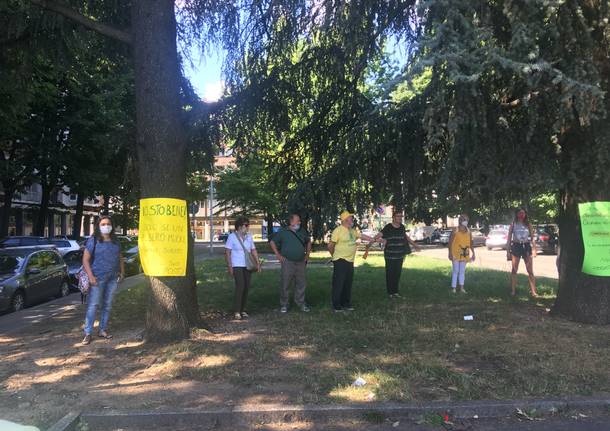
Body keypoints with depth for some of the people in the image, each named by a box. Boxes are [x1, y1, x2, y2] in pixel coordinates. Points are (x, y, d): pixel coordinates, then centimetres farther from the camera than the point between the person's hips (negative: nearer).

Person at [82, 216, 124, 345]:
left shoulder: (115, 242, 13)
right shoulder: (93, 241, -3)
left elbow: (120, 258, 21)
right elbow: (85, 259, -7)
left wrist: (122, 272, 10)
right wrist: (90, 276, -16)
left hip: (113, 278, 5)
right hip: (98, 278, -5)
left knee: (107, 305, 10)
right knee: (92, 305, -5)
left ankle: (103, 330, 21)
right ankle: (88, 333, 1)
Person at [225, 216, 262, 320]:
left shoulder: (249, 237, 10)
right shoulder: (232, 237, -6)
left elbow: (253, 250, 14)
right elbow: (227, 252, -6)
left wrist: (258, 263, 6)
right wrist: (229, 266, -12)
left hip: (247, 266, 6)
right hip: (237, 266, -6)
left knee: (246, 288, 5)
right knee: (240, 286, -16)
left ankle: (243, 310, 17)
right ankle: (236, 311, -8)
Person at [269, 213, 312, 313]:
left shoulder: (303, 231, 9)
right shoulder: (283, 232, -2)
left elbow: (308, 242, 25)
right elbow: (272, 242, 4)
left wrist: (307, 254, 15)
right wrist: (278, 255, -2)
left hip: (301, 262, 4)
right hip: (287, 262, -4)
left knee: (301, 284, 8)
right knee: (285, 284, 0)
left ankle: (301, 303, 20)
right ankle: (284, 305, 10)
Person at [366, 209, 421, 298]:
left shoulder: (402, 227, 5)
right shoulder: (388, 227, -12)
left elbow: (406, 237, 22)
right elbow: (378, 236, -20)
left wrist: (414, 245, 33)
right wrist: (370, 244, -32)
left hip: (400, 256, 5)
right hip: (390, 256, -5)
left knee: (397, 274, 11)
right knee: (390, 274, 2)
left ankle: (395, 291, 23)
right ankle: (390, 292, 14)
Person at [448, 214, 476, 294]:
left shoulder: (469, 232, 7)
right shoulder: (455, 231, -9)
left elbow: (471, 243, 13)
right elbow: (450, 243, -9)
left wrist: (473, 253, 11)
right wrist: (450, 253, -15)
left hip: (464, 254, 5)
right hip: (456, 254, -5)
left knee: (462, 271, 10)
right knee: (455, 271, -1)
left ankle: (461, 287, 16)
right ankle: (453, 287, 5)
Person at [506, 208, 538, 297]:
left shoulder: (528, 225, 8)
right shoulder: (513, 225, 5)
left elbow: (533, 238, 7)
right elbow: (509, 238, 4)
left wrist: (534, 249, -4)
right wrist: (508, 251, -2)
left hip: (526, 246, 1)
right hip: (516, 246, -1)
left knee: (530, 271, 0)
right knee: (514, 270, 2)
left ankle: (533, 291, 2)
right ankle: (513, 291, 8)